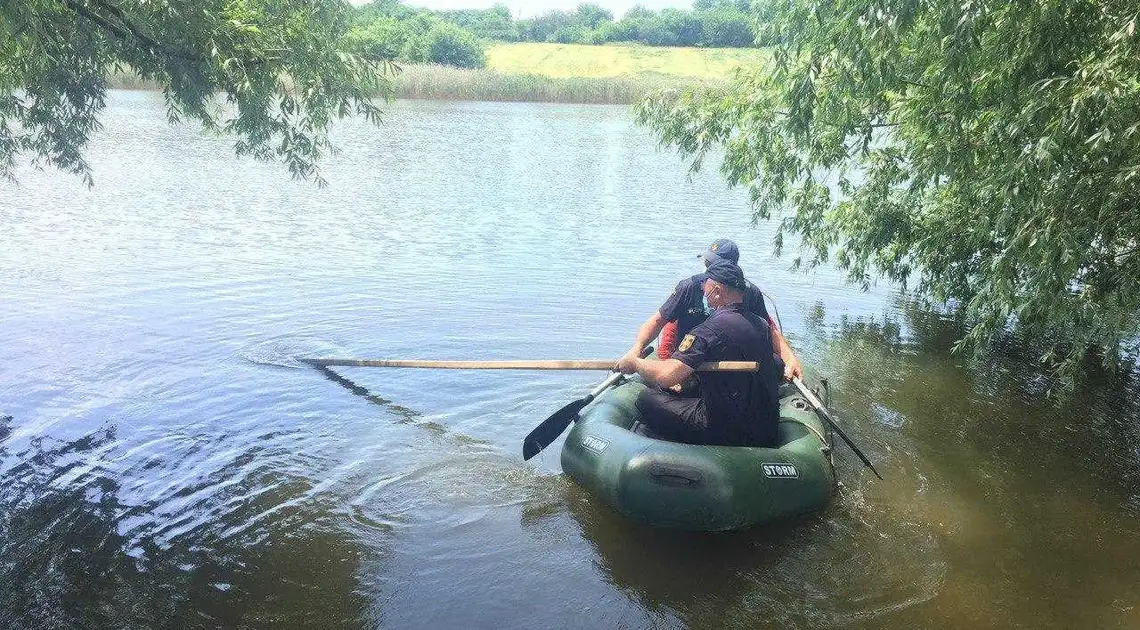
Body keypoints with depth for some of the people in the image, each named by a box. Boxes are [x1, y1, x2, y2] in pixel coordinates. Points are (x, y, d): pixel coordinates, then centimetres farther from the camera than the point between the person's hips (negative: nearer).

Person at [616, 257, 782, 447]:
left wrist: (634, 362, -7)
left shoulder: (710, 329, -19)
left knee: (647, 398, 0)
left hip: (725, 434, -7)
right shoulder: (762, 324, 3)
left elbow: (666, 376, -27)